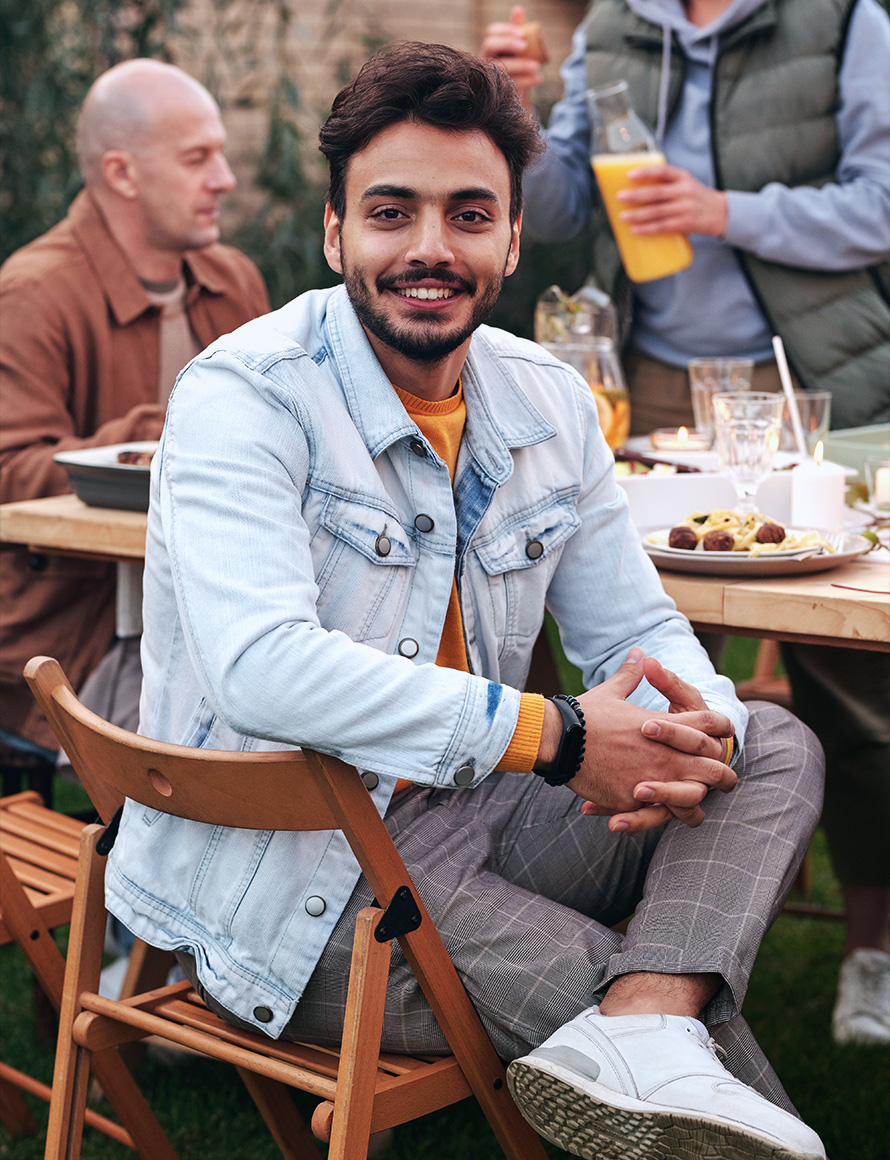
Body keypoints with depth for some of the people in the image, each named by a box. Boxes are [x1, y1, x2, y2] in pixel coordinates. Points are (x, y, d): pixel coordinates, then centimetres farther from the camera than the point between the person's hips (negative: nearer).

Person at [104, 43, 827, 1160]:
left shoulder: (548, 402, 5)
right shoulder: (243, 396, -16)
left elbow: (640, 632, 8)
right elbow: (261, 669, -31)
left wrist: (697, 733, -18)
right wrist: (556, 736, -29)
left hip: (463, 816, 8)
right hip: (285, 880, -8)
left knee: (776, 748, -9)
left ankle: (641, 1034, -29)